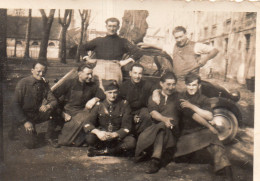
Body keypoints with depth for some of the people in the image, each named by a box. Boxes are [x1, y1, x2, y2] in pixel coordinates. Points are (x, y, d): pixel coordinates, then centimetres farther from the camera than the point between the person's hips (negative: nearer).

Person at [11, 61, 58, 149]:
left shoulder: (44, 84, -3)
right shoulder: (23, 83, -16)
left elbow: (53, 100, -5)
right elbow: (15, 105, -16)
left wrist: (47, 106, -30)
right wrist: (25, 122, -22)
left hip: (37, 114, 4)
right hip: (23, 116, -4)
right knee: (31, 144, -18)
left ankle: (48, 137, -4)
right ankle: (22, 130, 15)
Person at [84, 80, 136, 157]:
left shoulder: (124, 104, -3)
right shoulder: (99, 105, 1)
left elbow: (127, 126, -8)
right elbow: (87, 123, -8)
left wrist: (114, 134, -26)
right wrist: (97, 132, -30)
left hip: (118, 136, 0)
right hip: (102, 136, 1)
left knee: (131, 141, -32)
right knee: (90, 138, -30)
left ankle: (100, 151, -21)